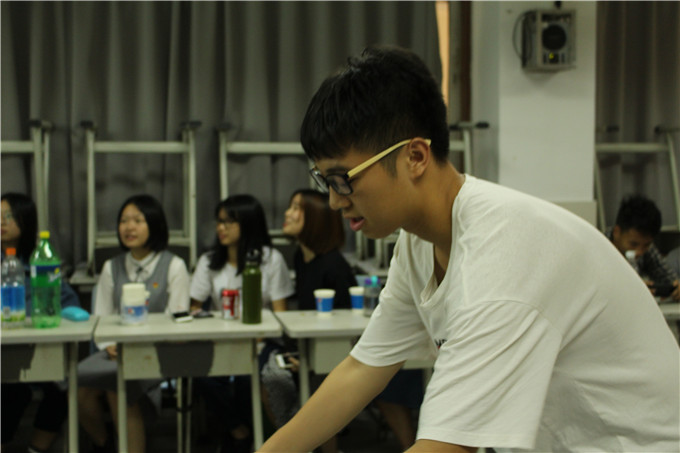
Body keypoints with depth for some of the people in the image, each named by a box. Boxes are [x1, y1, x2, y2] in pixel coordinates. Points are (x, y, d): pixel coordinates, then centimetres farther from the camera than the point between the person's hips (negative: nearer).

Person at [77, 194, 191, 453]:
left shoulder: (174, 266, 3)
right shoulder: (112, 267, 16)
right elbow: (100, 316, 14)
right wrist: (108, 344, -7)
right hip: (118, 351, 4)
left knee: (118, 385, -32)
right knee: (79, 385, -23)